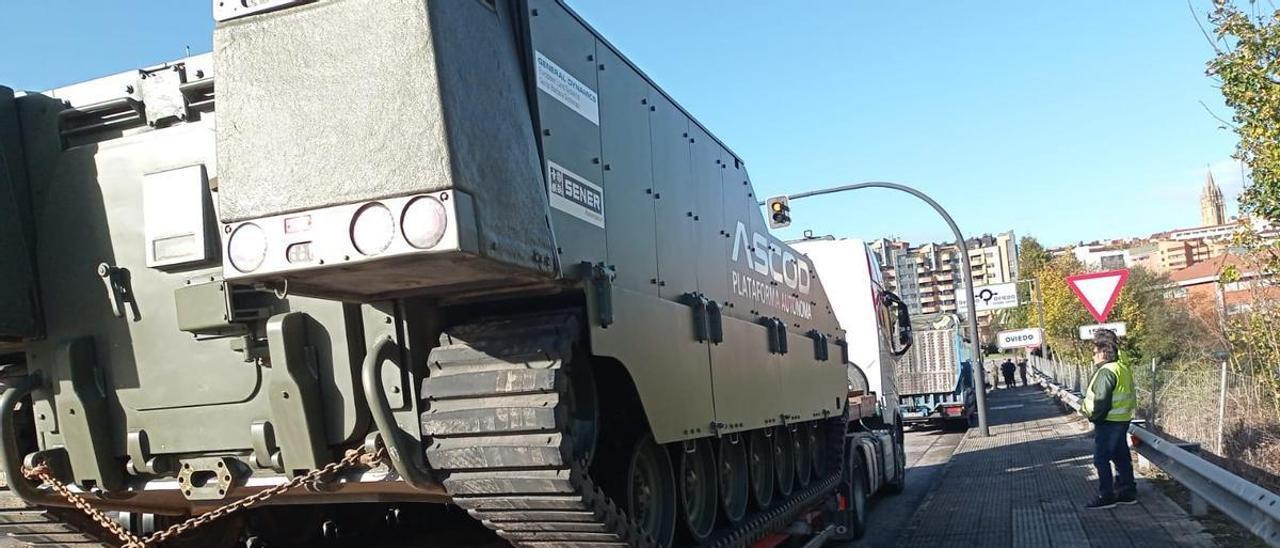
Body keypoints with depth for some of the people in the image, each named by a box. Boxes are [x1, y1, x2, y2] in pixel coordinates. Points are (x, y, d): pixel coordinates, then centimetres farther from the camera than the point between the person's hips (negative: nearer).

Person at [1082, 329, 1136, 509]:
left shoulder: (1105, 372, -19)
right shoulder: (1124, 369, 12)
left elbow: (1101, 401, -23)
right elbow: (1131, 397, 18)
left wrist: (1094, 418, -10)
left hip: (1108, 422, -10)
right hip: (1123, 420, 10)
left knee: (1101, 459, -2)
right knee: (1121, 457, 16)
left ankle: (1106, 496, 1)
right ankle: (1128, 492, 22)